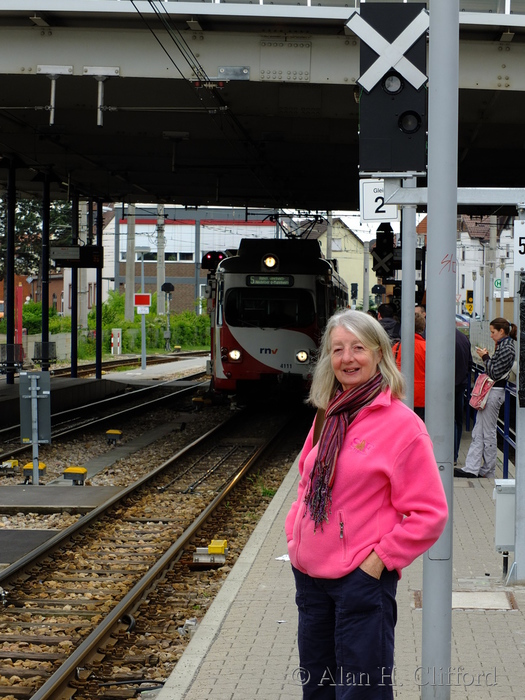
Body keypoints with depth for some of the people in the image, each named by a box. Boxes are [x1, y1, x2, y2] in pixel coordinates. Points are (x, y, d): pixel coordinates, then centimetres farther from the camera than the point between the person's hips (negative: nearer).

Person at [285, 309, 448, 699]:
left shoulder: (401, 423, -11)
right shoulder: (328, 415, 9)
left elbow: (429, 513, -12)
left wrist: (380, 558, -14)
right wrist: (295, 536, 9)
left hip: (363, 579, -7)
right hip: (310, 575, 7)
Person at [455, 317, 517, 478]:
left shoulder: (507, 348, -15)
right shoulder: (503, 346, 15)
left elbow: (495, 373, -19)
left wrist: (485, 357, -11)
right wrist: (486, 357, 7)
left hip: (494, 393, -10)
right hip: (489, 392, 10)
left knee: (488, 434, -1)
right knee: (478, 433, 6)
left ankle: (488, 471, 9)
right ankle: (471, 469, 5)